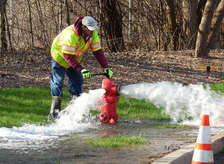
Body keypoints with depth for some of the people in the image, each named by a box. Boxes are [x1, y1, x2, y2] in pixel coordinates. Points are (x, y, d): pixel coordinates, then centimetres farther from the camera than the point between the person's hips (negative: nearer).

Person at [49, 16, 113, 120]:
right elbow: (68, 56, -39)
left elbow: (98, 51, -15)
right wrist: (81, 69, -46)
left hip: (75, 58, 7)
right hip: (60, 55, -7)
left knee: (77, 81, 2)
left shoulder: (93, 33, -18)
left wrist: (105, 68, -25)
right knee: (58, 82, -9)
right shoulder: (71, 34, -39)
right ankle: (54, 112, -10)